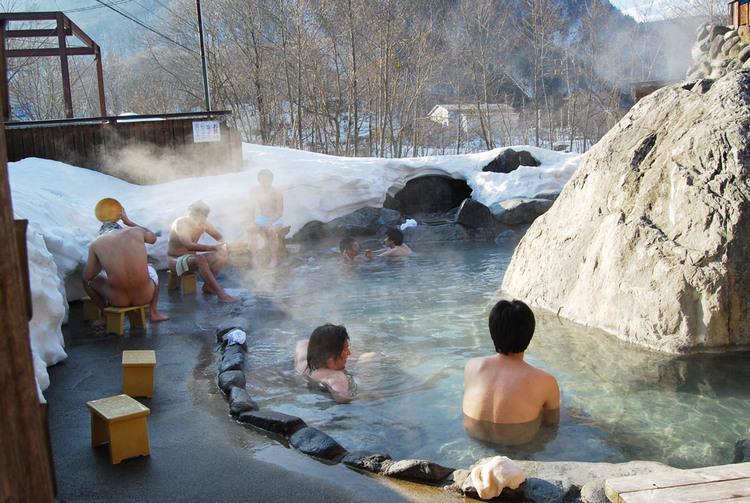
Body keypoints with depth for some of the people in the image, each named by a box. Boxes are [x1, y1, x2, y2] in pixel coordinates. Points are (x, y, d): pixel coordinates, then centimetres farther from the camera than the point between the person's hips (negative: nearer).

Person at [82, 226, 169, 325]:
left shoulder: (96, 243, 3)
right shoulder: (137, 231, 5)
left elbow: (88, 276, 7)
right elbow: (153, 238, 29)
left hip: (117, 299, -1)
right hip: (144, 297, 1)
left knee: (85, 278, 27)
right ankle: (153, 312, 28)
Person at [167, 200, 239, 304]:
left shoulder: (203, 223, 0)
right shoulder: (180, 223, -21)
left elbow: (219, 237, 10)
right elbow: (189, 246, -35)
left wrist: (221, 244, -16)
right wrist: (213, 247, -39)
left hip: (191, 258, 8)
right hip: (175, 260, -8)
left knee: (223, 255, -8)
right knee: (200, 259, -38)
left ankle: (207, 286, -6)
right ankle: (221, 294, -40)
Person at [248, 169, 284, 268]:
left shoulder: (277, 194, -13)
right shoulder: (254, 191, -2)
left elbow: (280, 212, -13)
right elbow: (252, 208, 2)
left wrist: (269, 223, -28)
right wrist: (252, 222, -14)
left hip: (275, 220, -3)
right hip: (260, 219, 3)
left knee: (271, 231, -36)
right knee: (250, 230, -28)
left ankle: (274, 257, -19)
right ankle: (254, 257, -19)